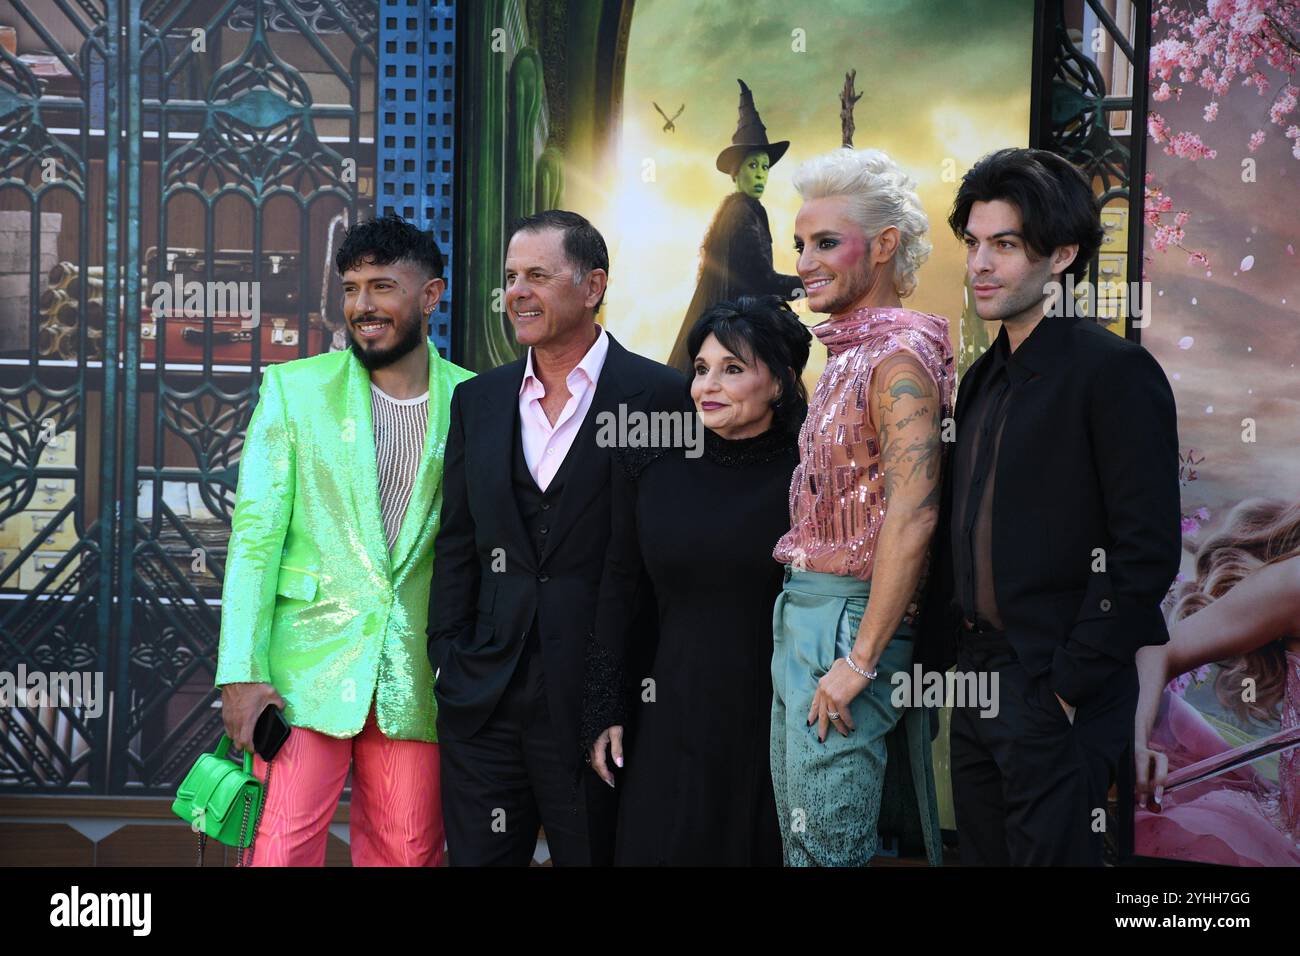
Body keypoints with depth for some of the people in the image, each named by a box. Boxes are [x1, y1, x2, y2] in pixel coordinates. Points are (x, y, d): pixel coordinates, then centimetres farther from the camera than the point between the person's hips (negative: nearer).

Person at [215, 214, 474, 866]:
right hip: (306, 669, -1)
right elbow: (255, 531, -2)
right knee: (280, 849, -4)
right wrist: (241, 669, -10)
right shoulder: (294, 387, 3)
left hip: (416, 682, 1)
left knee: (408, 854, 6)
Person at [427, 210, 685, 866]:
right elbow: (457, 545, 13)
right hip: (485, 707, 4)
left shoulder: (658, 397, -4)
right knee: (477, 855, 7)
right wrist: (447, 661, 5)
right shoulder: (478, 401, 12)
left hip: (600, 700, -4)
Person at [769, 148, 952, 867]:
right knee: (801, 839, 15)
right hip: (803, 612, 10)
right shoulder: (848, 356, 15)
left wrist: (860, 659, -24)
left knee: (825, 850, -6)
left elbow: (912, 514, -24)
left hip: (851, 616, -10)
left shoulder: (898, 357, -15)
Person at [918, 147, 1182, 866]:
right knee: (982, 855, 13)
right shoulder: (984, 379, 14)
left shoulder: (1117, 373, -11)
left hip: (1060, 697, -8)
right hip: (978, 683, 8)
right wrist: (948, 643, 9)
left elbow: (1147, 551, -16)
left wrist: (1072, 683, -17)